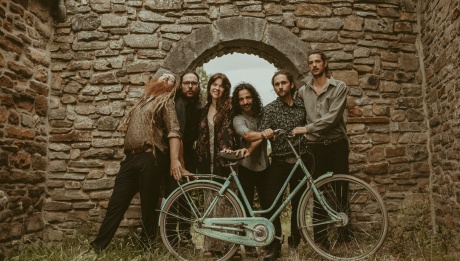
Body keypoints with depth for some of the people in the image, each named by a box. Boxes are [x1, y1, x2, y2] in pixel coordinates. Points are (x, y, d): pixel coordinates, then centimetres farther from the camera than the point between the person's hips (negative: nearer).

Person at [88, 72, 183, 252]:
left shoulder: (166, 102, 4)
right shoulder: (143, 101, 25)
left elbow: (173, 131, -10)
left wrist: (174, 159, -20)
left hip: (150, 158, -6)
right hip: (131, 158, 6)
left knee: (148, 205, 2)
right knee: (116, 204, 7)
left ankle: (147, 245, 18)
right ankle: (98, 245, 15)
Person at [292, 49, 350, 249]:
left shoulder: (339, 87, -3)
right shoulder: (303, 91, 8)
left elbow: (331, 117, -14)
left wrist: (307, 128, -16)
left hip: (336, 145, -2)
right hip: (314, 147, 2)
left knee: (340, 191, 5)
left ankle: (344, 236, 19)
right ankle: (320, 237, 18)